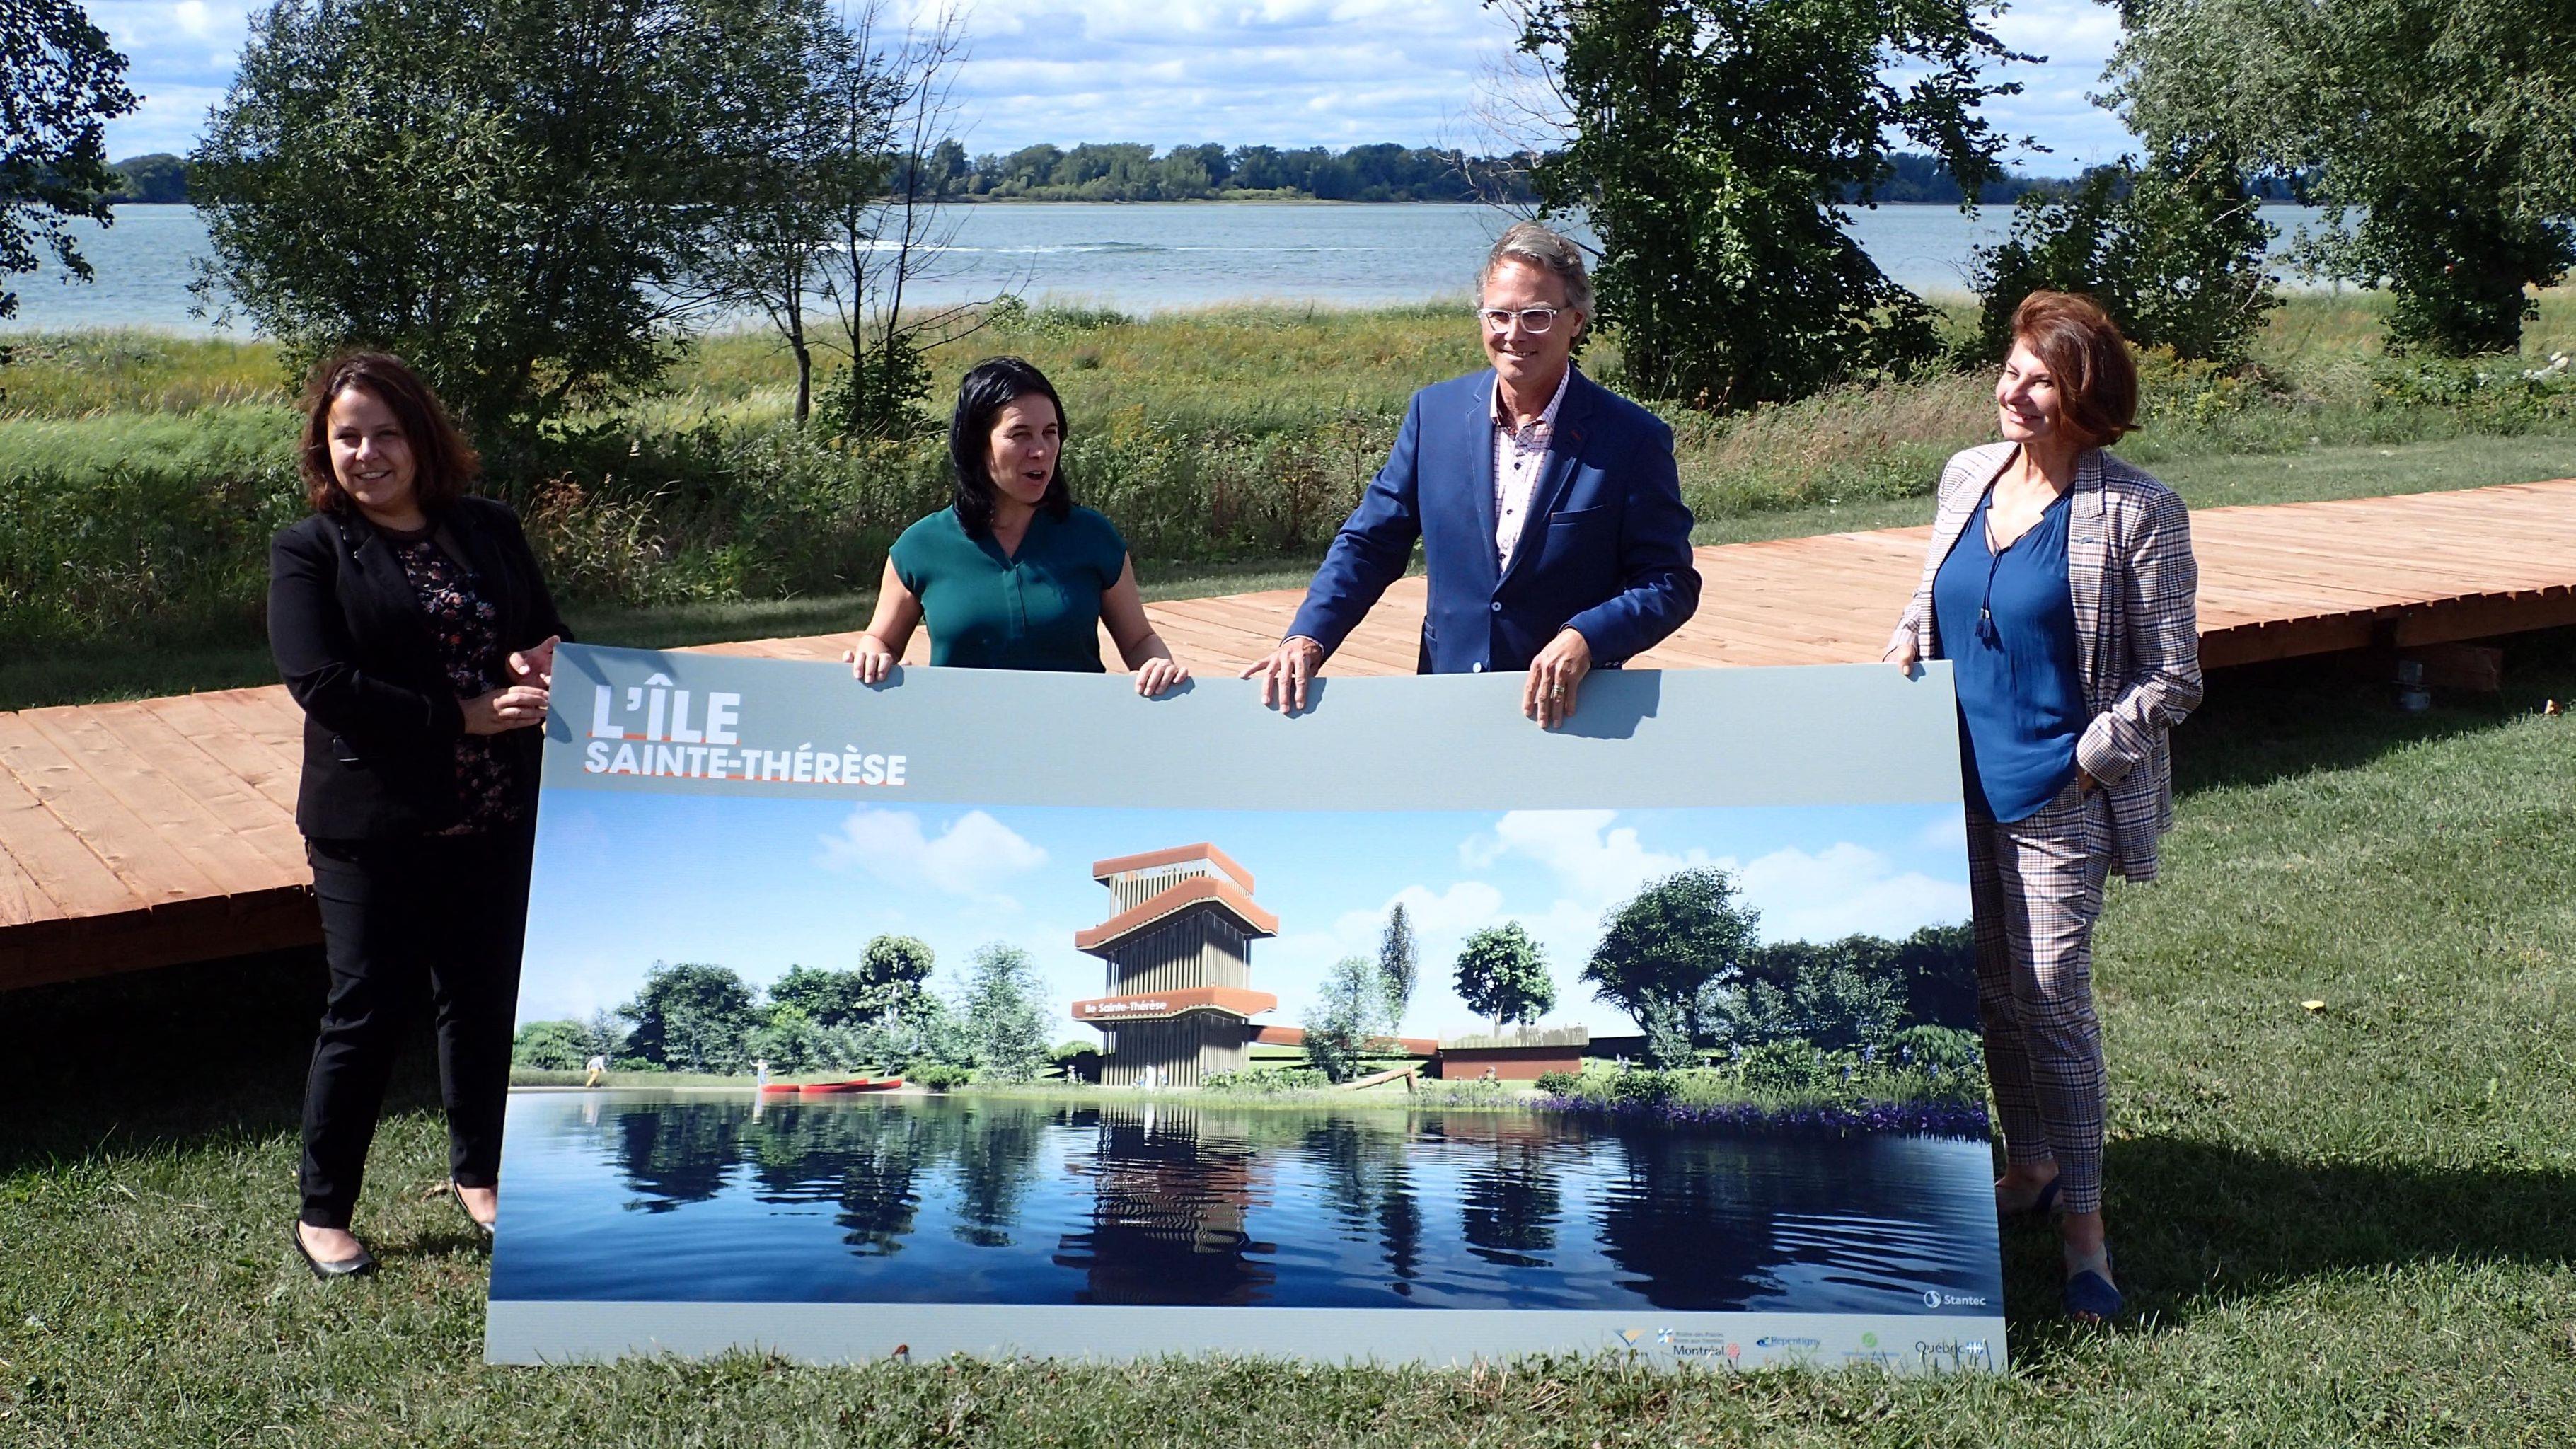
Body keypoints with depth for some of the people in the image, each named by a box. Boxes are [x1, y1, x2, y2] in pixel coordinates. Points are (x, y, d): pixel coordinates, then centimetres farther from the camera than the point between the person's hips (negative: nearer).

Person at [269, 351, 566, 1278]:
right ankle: (322, 1213, 19)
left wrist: (547, 668, -11)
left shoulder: (490, 531, 8)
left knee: (484, 1001, 15)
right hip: (375, 827, -4)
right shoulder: (310, 551, -4)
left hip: (496, 819, 4)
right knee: (367, 1012, 3)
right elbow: (320, 681, -16)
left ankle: (477, 1174, 34)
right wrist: (465, 716, -20)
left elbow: (548, 634, 15)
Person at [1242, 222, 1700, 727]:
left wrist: (1585, 640, -20)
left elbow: (1672, 584, -3)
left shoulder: (1633, 438, -4)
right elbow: (1370, 542, 10)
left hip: (1568, 707, -3)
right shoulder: (1434, 411, 5)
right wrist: (1308, 637, -6)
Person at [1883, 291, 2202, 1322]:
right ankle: (2029, 1166, 32)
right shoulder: (1967, 477, 6)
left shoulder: (2138, 512, -11)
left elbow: (2173, 678, -8)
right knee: (1991, 993, 14)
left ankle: (2082, 1224, 6)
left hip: (2058, 797, -6)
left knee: (2052, 999, -6)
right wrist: (1904, 650, 1)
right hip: (1960, 783, 6)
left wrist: (2086, 760, -13)